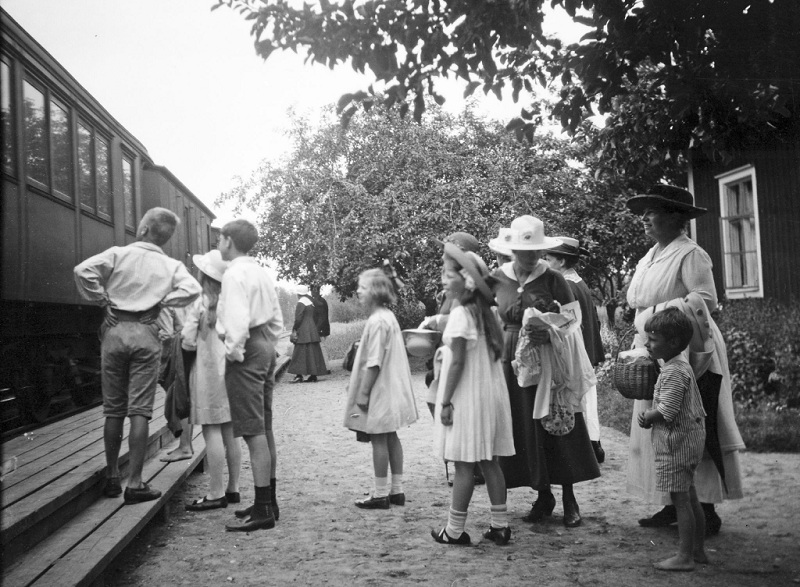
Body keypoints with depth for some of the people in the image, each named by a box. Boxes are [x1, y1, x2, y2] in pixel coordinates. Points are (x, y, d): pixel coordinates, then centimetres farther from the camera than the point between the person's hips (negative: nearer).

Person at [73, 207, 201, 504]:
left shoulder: (119, 254, 2)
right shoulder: (172, 266, 5)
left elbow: (83, 270, -12)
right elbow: (192, 289, -11)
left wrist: (101, 299, 0)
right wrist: (162, 300, 1)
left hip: (115, 330, 1)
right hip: (145, 334, -1)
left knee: (113, 409, 11)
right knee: (139, 410, 0)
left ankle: (112, 478, 20)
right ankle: (134, 483, -2)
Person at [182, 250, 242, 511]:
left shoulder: (199, 303, -10)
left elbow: (188, 342, -9)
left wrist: (183, 336, 11)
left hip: (208, 370, -7)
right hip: (230, 368, 7)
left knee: (212, 431, -4)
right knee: (229, 432, 11)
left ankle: (216, 494, -3)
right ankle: (232, 488, 18)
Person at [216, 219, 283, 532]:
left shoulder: (235, 274, -13)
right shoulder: (261, 272, 15)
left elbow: (237, 321, -25)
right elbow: (277, 321, 19)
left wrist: (233, 351, -14)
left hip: (246, 352, -10)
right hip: (265, 348, 10)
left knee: (253, 432, -8)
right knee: (264, 429, 14)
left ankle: (263, 510, -6)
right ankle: (267, 502, 23)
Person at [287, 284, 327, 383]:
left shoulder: (301, 303, -11)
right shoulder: (310, 302, 15)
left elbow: (298, 318, -17)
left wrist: (294, 330, -12)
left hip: (303, 332, -8)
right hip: (312, 331, 8)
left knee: (300, 354, -6)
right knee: (313, 353, 7)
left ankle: (299, 375, -9)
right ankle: (313, 375, 7)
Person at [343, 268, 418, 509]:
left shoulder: (377, 321, -19)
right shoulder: (389, 316, 11)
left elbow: (374, 363, -22)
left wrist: (363, 392, -17)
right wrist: (360, 387, 19)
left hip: (380, 391, -10)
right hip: (391, 389, 10)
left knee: (378, 440, -2)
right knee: (391, 438, 14)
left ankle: (381, 494, 6)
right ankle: (397, 490, 21)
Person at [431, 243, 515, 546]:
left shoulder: (459, 314, -15)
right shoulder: (483, 310, 9)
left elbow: (458, 362, -17)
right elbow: (498, 348, 10)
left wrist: (446, 401, -13)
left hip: (467, 396, -8)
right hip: (489, 393, 8)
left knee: (464, 464, -1)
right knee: (488, 462, 12)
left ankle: (454, 530, 8)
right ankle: (500, 525, 17)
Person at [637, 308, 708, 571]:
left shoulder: (673, 373, -21)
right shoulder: (682, 365, 12)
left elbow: (666, 411, -26)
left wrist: (647, 416, -7)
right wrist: (650, 415, 7)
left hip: (676, 442, -11)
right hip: (691, 438, 11)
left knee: (680, 500, -3)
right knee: (691, 499, 17)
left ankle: (684, 557, 3)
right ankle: (698, 550, 26)